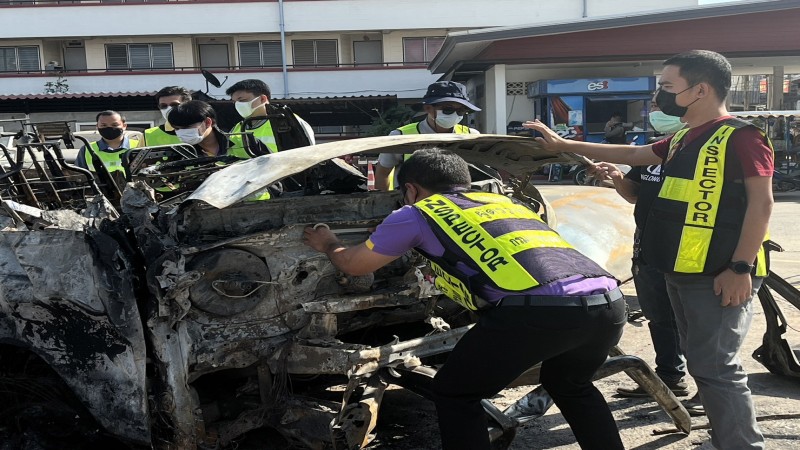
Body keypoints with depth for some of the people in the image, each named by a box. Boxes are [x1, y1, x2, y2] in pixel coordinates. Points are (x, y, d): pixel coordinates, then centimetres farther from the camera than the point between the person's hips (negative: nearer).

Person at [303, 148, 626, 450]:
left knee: (455, 394, 17)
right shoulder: (501, 200, 33)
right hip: (609, 301, 7)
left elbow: (354, 265, 31)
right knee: (569, 385, 36)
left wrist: (329, 245, 53)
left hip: (540, 309, -7)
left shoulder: (417, 213, 17)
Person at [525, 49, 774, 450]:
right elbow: (631, 155, 27)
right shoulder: (682, 140, 16)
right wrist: (563, 145, 26)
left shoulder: (741, 137, -10)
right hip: (682, 271, 9)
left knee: (715, 367, -7)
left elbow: (761, 202, -14)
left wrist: (741, 267, -19)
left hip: (720, 274, -9)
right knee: (700, 362, 15)